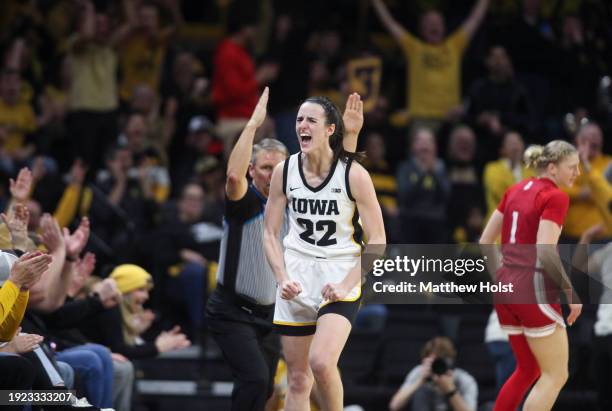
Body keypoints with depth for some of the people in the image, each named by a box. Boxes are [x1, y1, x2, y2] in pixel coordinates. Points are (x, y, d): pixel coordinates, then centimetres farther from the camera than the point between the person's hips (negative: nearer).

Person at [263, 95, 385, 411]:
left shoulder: (353, 174, -11)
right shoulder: (284, 172, 0)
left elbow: (377, 241, -8)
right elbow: (270, 234, 8)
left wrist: (346, 285, -17)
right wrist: (282, 278, -7)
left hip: (340, 279, -4)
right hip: (296, 279, 4)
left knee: (321, 362, -25)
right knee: (298, 379, 6)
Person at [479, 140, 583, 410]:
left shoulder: (516, 190, 12)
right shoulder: (555, 197, -11)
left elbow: (485, 242, 15)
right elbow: (545, 252, -21)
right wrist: (571, 293, -13)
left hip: (505, 286, 8)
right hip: (534, 289, -8)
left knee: (527, 370, 20)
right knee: (555, 375, 1)